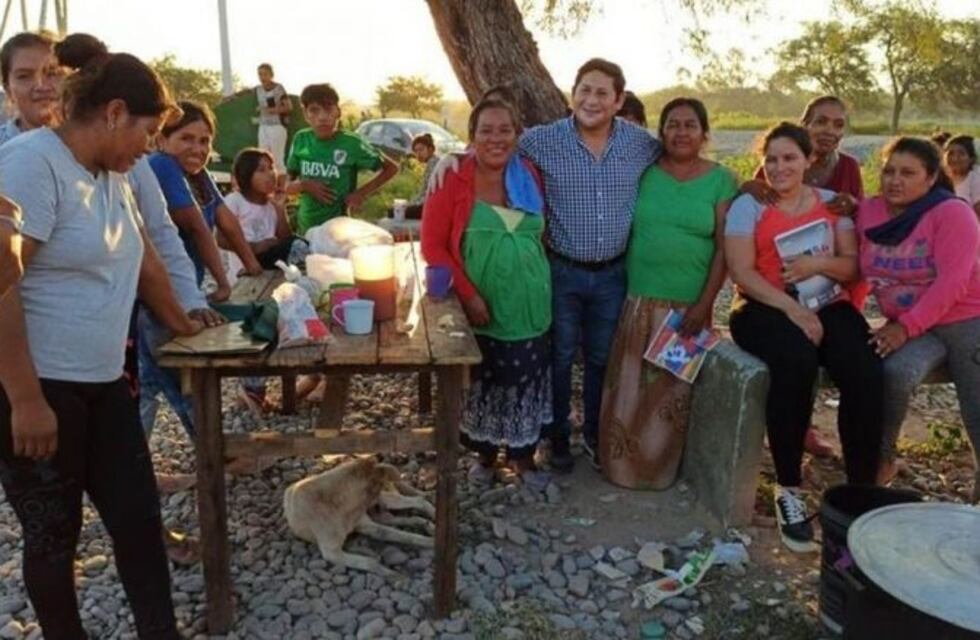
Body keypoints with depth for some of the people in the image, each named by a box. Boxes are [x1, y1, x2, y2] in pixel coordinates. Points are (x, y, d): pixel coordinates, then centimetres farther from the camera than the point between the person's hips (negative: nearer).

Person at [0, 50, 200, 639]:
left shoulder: (112, 176, 11)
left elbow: (146, 257, 24)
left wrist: (181, 322, 33)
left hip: (102, 385, 8)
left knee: (139, 518, 9)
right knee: (54, 538, 8)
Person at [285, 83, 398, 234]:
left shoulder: (351, 144, -12)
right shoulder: (301, 140, -1)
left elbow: (391, 168, -3)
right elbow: (288, 186, 7)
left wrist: (362, 193, -12)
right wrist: (304, 185, -15)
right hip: (305, 227, 4)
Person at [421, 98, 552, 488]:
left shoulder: (531, 177, 4)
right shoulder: (453, 181, -10)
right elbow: (432, 245, -12)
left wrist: (541, 281, 6)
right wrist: (467, 295, -18)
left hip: (530, 306, 3)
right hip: (479, 308, -3)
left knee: (526, 383, 12)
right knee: (481, 384, 12)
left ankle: (523, 456, 33)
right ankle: (485, 454, 34)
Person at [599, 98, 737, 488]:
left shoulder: (721, 180, 2)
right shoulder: (644, 172, 4)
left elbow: (724, 248, -1)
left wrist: (704, 303, -8)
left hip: (688, 305, -1)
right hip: (638, 300, 1)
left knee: (672, 390, 7)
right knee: (628, 388, 4)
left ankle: (660, 467, 26)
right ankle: (623, 464, 22)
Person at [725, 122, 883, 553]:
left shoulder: (833, 202, 12)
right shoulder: (748, 205, 2)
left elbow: (853, 266, 9)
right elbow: (741, 272, -8)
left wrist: (820, 263, -14)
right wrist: (792, 308, -19)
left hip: (829, 306, 3)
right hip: (767, 308, -3)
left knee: (865, 372, -26)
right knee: (796, 361, -36)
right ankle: (788, 489, -22)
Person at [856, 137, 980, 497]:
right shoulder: (868, 212, 2)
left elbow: (951, 282, -20)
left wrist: (906, 327, -24)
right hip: (907, 327, 2)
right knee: (893, 373, -26)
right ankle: (882, 460, -8)